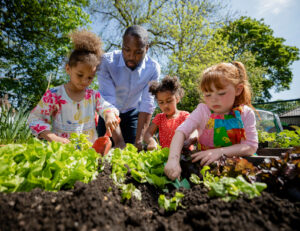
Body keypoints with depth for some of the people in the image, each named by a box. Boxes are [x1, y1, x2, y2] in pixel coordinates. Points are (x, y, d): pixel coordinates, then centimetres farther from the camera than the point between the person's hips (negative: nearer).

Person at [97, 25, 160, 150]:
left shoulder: (153, 68, -22)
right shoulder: (107, 61, -27)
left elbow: (147, 105, -24)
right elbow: (108, 100, -33)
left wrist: (139, 139, -30)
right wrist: (118, 139, -39)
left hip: (132, 113, 1)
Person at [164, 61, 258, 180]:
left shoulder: (245, 113, -6)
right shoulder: (203, 110, -11)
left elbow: (251, 146, -11)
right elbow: (181, 131, -23)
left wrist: (220, 151, -26)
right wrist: (173, 159, -40)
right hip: (205, 162, -1)